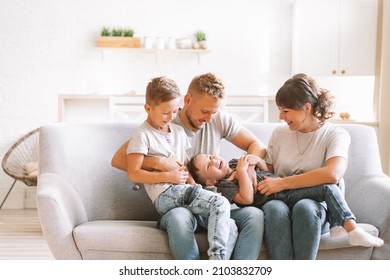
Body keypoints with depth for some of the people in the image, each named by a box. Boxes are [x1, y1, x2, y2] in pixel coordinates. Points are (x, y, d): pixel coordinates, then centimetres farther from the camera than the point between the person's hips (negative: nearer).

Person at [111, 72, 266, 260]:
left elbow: (258, 146, 13)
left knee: (255, 215, -28)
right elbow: (118, 160, -4)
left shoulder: (220, 120, 7)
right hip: (177, 207, -3)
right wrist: (157, 163, -20)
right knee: (178, 218, -40)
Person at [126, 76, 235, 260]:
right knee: (220, 203, -28)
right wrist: (168, 176, -12)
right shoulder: (142, 135, 0)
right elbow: (133, 174, -6)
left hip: (183, 191, 8)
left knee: (230, 227, -11)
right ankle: (217, 257, -34)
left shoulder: (178, 131, 22)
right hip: (165, 195, -8)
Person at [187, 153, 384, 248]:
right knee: (327, 188, -24)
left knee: (329, 187, -5)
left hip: (289, 188, 9)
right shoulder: (224, 187, -6)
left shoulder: (234, 163, 19)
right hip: (275, 200, -9)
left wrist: (256, 160, 4)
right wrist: (242, 170, -16)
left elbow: (266, 169, 26)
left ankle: (351, 227, -8)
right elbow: (247, 198, -24)